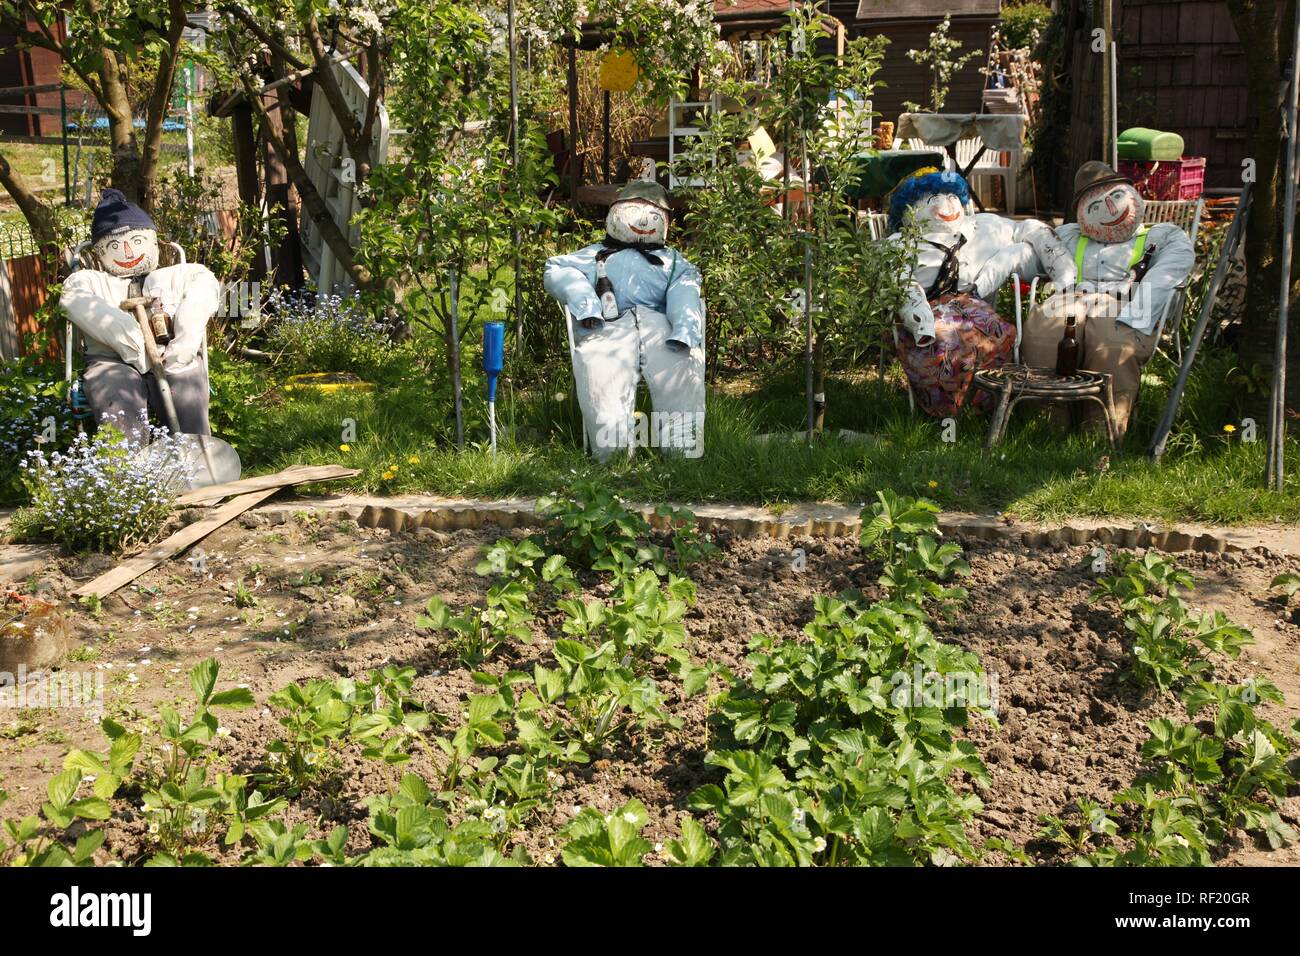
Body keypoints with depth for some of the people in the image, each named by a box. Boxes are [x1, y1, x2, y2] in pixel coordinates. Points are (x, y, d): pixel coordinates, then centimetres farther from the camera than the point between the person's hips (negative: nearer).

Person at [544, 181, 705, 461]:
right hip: (609, 327, 0)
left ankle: (684, 456, -41)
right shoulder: (595, 254, 37)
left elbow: (684, 291, 13)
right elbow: (556, 271, 18)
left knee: (683, 374, -32)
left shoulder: (672, 259, 36)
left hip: (661, 325, 1)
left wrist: (685, 327, -12)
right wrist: (584, 302, -6)